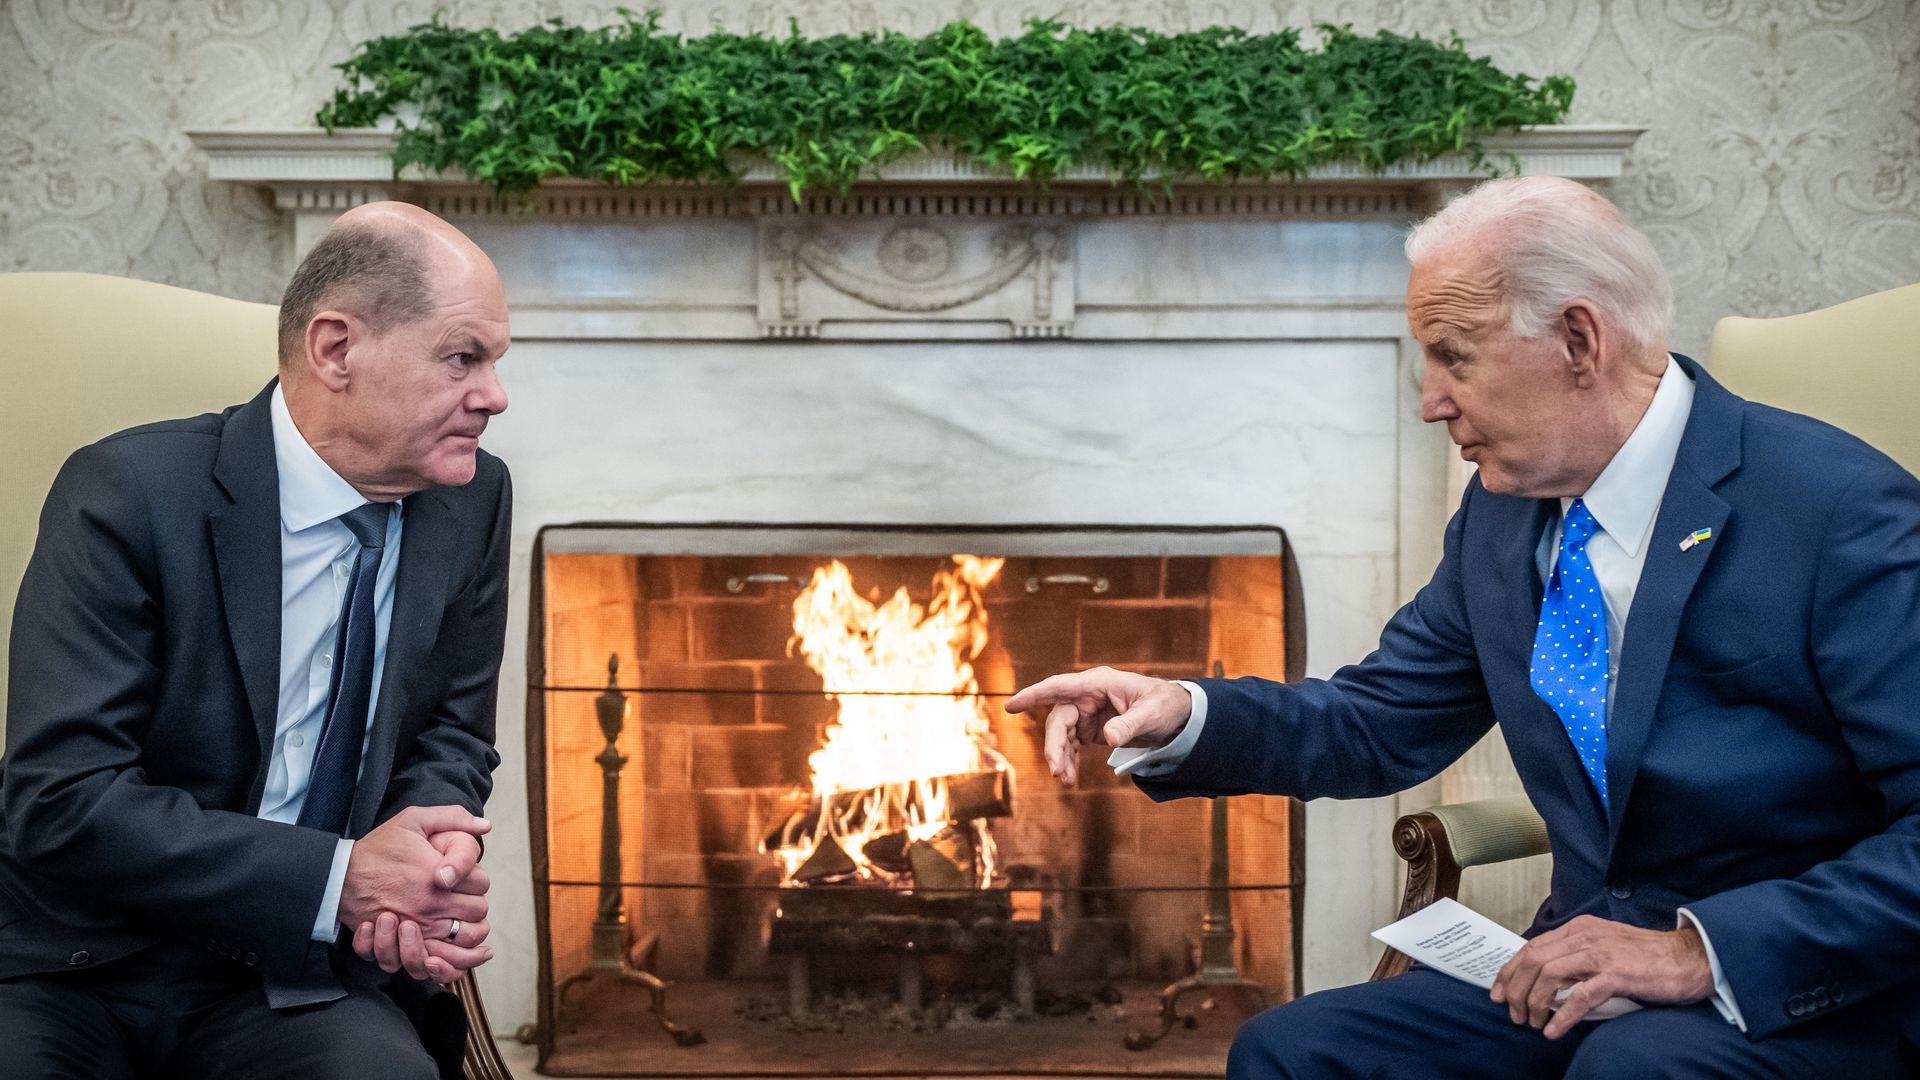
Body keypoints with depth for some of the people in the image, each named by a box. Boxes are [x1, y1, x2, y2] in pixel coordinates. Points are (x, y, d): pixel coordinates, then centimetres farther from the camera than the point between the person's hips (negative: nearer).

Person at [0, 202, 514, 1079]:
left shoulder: (471, 501, -1)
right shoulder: (125, 493, -15)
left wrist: (431, 870, -12)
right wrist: (338, 876, -24)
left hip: (294, 975, 3)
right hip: (73, 973, -3)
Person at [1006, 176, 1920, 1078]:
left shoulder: (1844, 513, -16)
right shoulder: (1503, 511, 5)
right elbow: (1381, 723, 13)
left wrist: (1708, 951, -26)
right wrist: (1184, 716, -5)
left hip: (1810, 996, -5)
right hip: (1589, 961, 6)